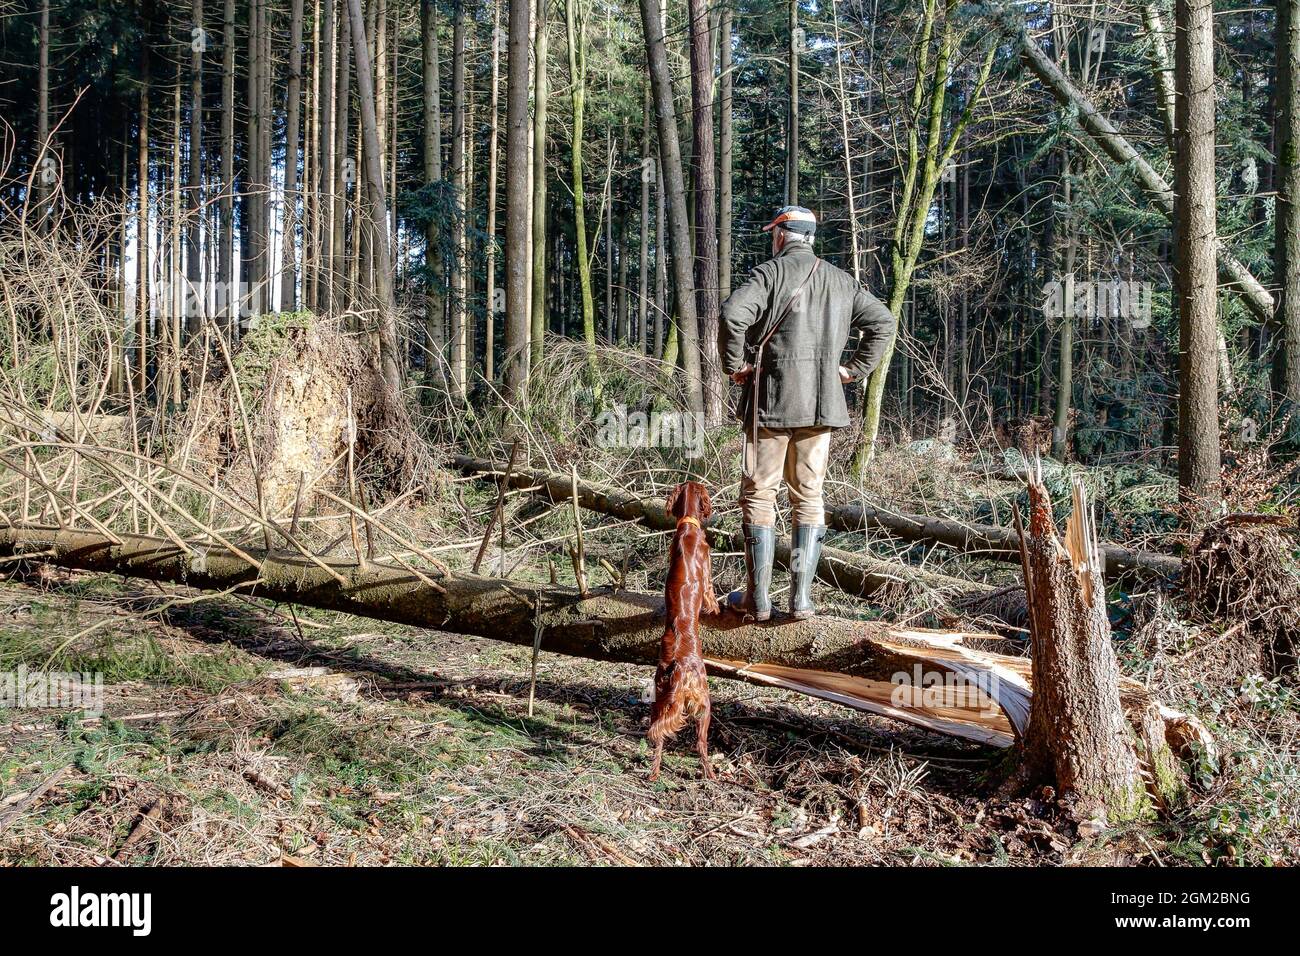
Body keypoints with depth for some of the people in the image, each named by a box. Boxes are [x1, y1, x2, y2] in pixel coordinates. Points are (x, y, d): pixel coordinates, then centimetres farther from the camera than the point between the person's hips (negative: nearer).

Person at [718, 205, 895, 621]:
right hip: (823, 405, 4)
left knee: (758, 494, 5)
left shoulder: (771, 272, -5)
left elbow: (733, 314, -21)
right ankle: (802, 597, 7)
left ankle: (757, 597, 6)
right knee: (809, 497, 10)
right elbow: (882, 322, 12)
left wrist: (734, 364, -9)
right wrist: (854, 368, 12)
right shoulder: (840, 280, 12)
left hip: (772, 400, -4)